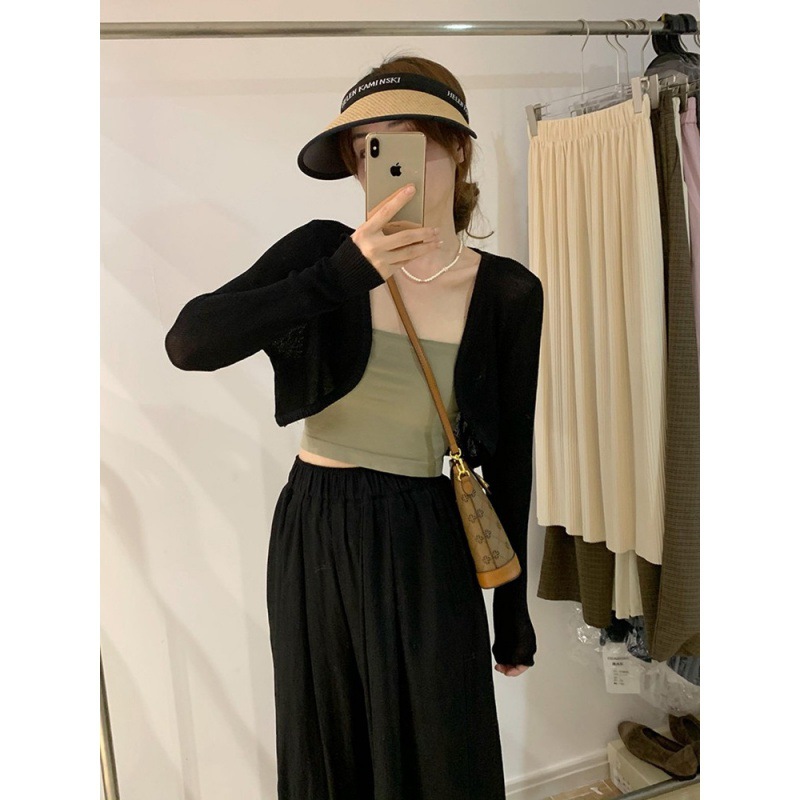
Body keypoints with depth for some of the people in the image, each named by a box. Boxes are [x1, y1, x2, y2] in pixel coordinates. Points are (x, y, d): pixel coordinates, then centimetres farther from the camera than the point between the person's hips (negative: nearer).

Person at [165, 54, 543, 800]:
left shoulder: (507, 293, -6)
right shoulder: (323, 249, -7)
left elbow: (509, 462, -1)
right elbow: (189, 342, -21)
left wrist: (513, 609, 5)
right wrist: (345, 275, -30)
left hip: (426, 543, -1)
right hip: (312, 532, 1)